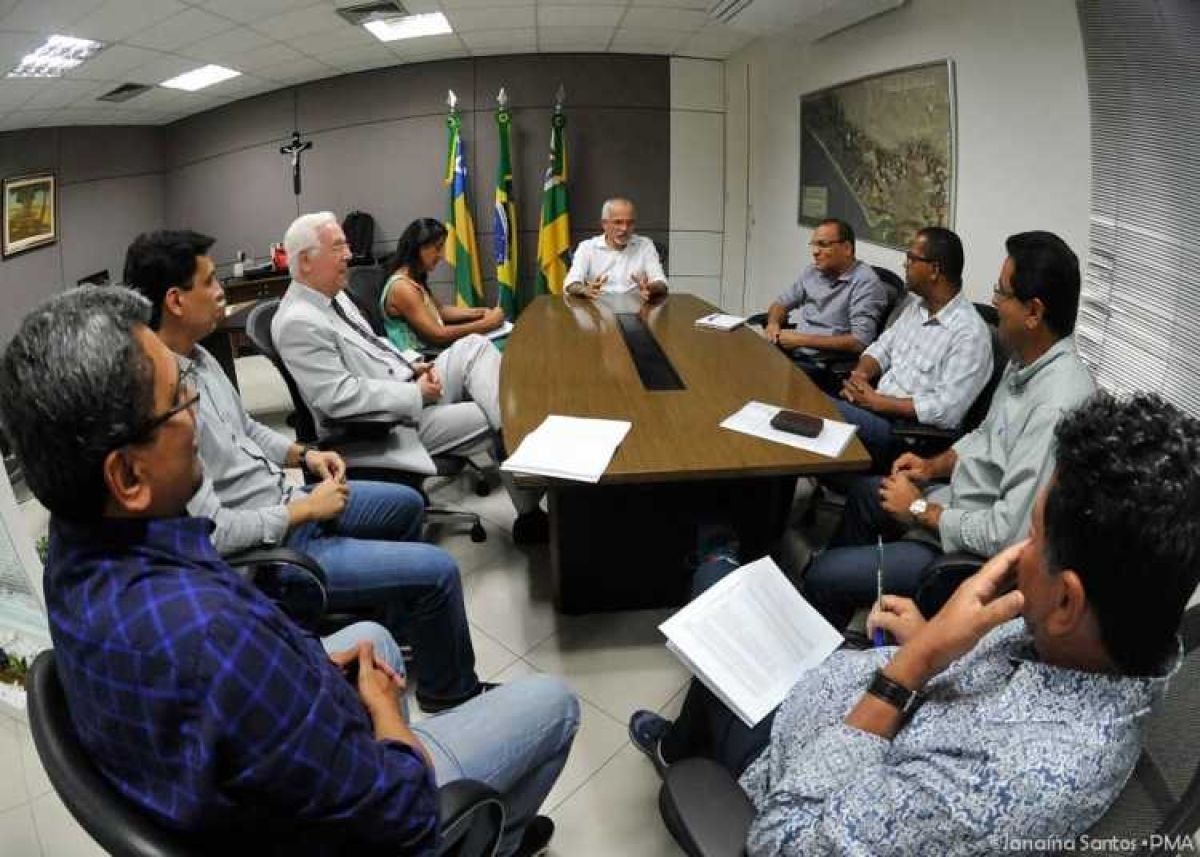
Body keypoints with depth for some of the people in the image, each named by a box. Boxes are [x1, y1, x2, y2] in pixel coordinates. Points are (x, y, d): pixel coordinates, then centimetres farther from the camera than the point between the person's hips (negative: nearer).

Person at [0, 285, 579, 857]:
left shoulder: (76, 549, -16)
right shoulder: (206, 628, -43)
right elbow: (402, 810, -30)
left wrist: (315, 669, -2)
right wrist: (382, 703, -11)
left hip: (236, 792, 7)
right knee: (550, 702, 8)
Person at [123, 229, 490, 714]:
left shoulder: (197, 356, 1)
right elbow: (210, 531, -29)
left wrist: (302, 454, 3)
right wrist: (306, 510, -19)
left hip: (281, 499, 10)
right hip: (265, 549, -10)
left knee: (407, 505, 23)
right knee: (437, 572, -11)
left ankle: (395, 633, 41)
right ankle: (450, 692, 17)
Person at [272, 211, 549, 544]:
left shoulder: (332, 295, 9)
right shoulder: (298, 323, -20)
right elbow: (338, 396, -26)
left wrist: (412, 365, 1)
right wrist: (415, 394, -21)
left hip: (409, 390, 9)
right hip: (390, 425, -9)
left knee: (474, 346, -3)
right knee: (497, 422, -10)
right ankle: (530, 514, 9)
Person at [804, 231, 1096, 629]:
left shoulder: (1057, 406, -33)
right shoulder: (1026, 361, -1)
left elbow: (1009, 536, -33)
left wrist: (920, 509, -19)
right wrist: (934, 466, 4)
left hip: (975, 550, -10)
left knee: (823, 577, -13)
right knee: (862, 490, 27)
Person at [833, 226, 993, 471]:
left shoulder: (970, 333, -17)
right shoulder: (914, 303, 9)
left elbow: (946, 411, -22)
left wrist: (877, 402, -18)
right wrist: (860, 376, -6)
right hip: (873, 406, 8)